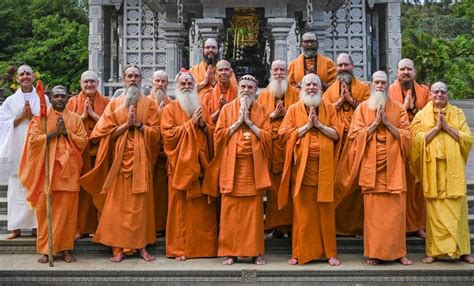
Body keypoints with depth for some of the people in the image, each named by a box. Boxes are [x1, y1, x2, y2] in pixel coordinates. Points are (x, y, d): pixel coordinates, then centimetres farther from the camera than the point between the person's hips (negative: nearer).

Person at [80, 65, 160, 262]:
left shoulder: (149, 103, 8)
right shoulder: (114, 104, 9)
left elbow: (156, 131, 2)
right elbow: (107, 131, 1)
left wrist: (138, 124, -10)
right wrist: (126, 124, -9)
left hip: (141, 159, 0)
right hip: (120, 158, 0)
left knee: (141, 202, 0)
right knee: (119, 204, -2)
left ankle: (142, 246, 7)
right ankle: (119, 247, 3)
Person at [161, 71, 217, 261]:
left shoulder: (201, 108, 17)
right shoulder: (171, 108, 4)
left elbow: (211, 135, 16)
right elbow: (168, 133, -8)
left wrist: (203, 126, -4)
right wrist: (191, 123, -10)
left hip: (200, 163, 4)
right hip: (181, 164, -4)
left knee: (203, 207, 2)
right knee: (181, 207, -3)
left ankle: (205, 245, 11)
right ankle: (179, 248, 4)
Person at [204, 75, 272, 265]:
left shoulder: (262, 111, 10)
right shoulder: (227, 109, 10)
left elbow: (267, 137, 0)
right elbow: (218, 135, 1)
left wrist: (249, 121, -6)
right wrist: (238, 122, -6)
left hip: (254, 167, 0)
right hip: (232, 166, 0)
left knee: (255, 210, 0)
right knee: (230, 210, -2)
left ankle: (256, 252, 9)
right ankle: (230, 252, 6)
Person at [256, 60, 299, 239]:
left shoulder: (295, 94, 9)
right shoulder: (264, 95, 15)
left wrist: (286, 113, -11)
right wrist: (273, 115, -6)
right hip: (270, 144, 2)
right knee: (274, 185, 0)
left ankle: (291, 224, 4)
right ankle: (275, 225, 5)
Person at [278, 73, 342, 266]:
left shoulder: (329, 108, 9)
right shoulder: (294, 109, 7)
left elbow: (337, 134, 3)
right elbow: (284, 134, -3)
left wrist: (319, 124, -9)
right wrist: (307, 125, -9)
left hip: (324, 167, 1)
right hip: (301, 166, -1)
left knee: (325, 211, 3)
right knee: (302, 211, 1)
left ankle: (330, 252, 13)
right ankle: (301, 252, 10)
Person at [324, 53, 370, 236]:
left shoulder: (363, 88, 10)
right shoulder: (330, 90, 14)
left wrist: (351, 100, -6)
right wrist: (340, 100, -4)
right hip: (335, 139, 1)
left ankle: (357, 221, 4)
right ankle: (338, 222, 4)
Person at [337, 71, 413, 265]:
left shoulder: (398, 108, 9)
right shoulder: (362, 108, 7)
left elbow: (407, 136, 3)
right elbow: (355, 135, -1)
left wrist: (387, 123, -8)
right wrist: (375, 123, -10)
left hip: (393, 167, 1)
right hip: (371, 167, -1)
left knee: (396, 211, 0)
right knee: (373, 211, -2)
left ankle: (398, 252, 10)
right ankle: (374, 253, 6)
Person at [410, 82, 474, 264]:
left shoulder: (457, 113, 10)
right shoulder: (421, 115, 7)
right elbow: (416, 141, -4)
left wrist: (447, 127, -8)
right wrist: (436, 128, -10)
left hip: (453, 168, 1)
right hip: (433, 169, -1)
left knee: (457, 208, 0)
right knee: (434, 209, -2)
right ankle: (434, 251, 5)